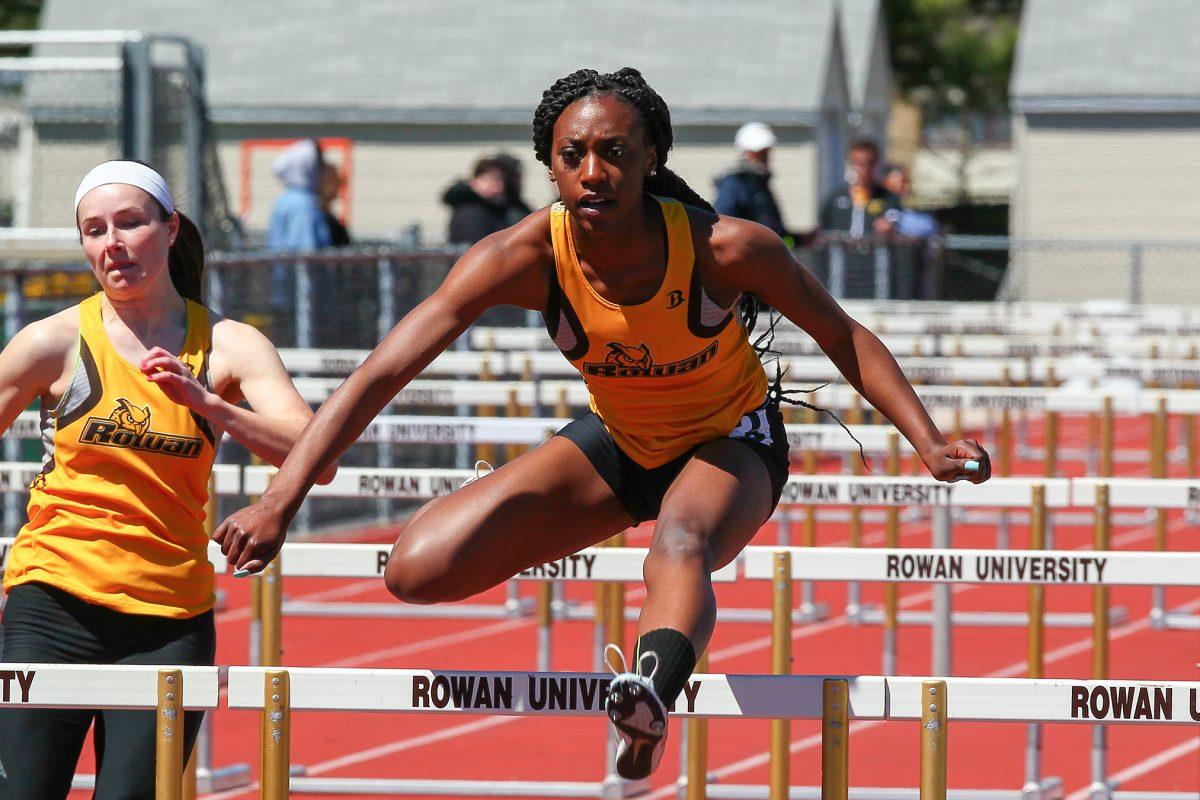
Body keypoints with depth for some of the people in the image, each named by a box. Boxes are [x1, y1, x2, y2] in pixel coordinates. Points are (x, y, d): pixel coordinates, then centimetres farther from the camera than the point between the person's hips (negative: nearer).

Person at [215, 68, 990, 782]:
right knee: (419, 571, -13)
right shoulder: (526, 256, -25)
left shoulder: (724, 248, -27)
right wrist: (280, 501, -34)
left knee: (681, 546, -40)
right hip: (616, 443, 3)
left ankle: (652, 690, -69)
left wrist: (929, 443, -19)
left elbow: (843, 336, -10)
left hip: (731, 441, -3)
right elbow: (382, 372, -26)